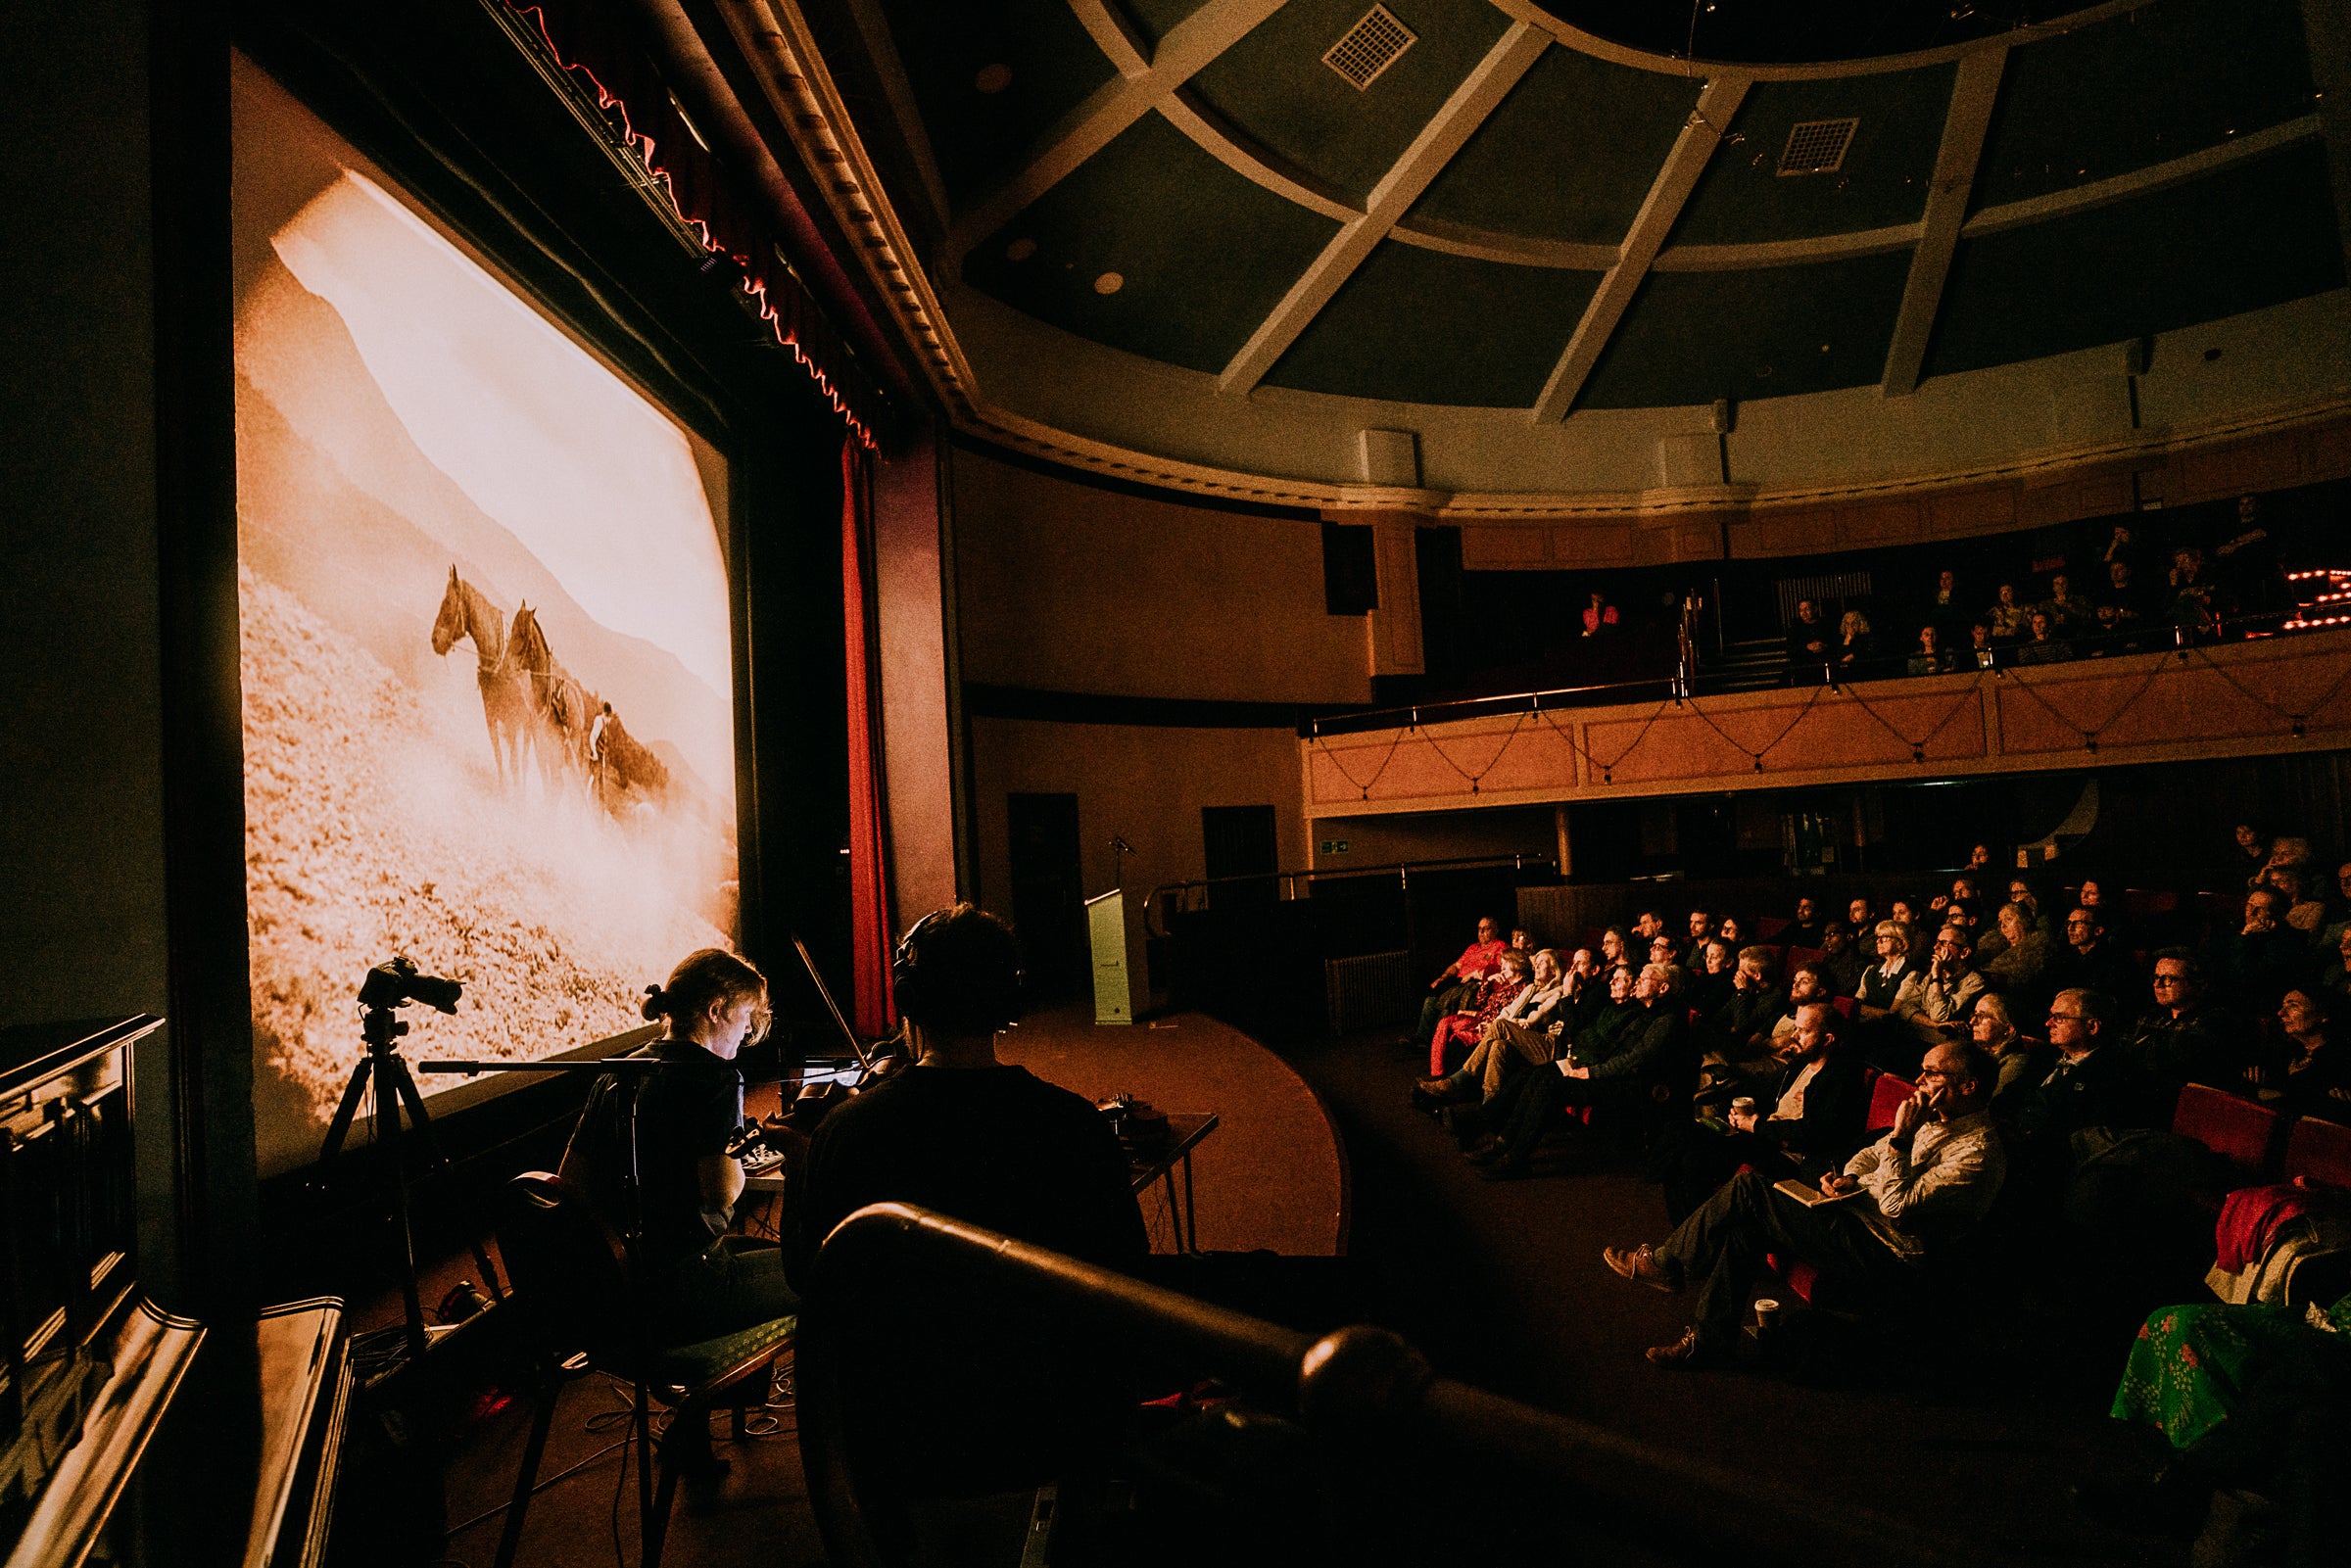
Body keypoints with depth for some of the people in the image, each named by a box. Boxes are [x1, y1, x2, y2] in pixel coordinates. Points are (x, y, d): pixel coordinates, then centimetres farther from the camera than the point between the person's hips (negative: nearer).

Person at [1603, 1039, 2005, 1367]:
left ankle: (1665, 1264, -3)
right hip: (1857, 1214, 10)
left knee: (1748, 1189, -18)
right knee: (1746, 1226, -11)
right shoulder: (1934, 1119, 11)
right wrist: (1849, 1177, 3)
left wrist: (1901, 1137, -25)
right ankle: (1708, 1339, -5)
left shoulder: (1979, 1153, -18)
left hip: (1881, 1257, -10)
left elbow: (1898, 1209, -25)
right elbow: (1872, 1153, 24)